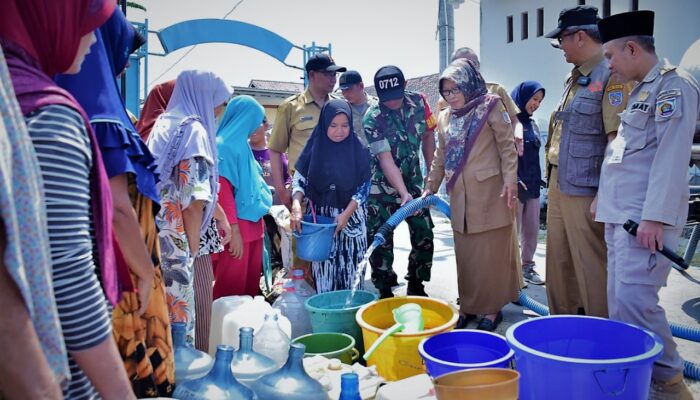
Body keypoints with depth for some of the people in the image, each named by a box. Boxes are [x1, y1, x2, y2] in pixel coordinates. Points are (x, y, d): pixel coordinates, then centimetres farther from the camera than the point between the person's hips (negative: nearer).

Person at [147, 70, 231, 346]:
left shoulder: (164, 124, 14)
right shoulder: (194, 129, -10)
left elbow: (164, 186, 15)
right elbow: (192, 201, -15)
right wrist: (193, 248, -8)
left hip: (154, 235, 8)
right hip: (175, 239, -8)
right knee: (179, 312, 1)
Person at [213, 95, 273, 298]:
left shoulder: (240, 144, 13)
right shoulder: (224, 146, -14)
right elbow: (223, 191, -18)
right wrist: (234, 230, -20)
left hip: (251, 223, 9)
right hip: (236, 226, -9)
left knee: (250, 279, 14)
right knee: (231, 283, 1)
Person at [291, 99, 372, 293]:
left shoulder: (358, 150, -3)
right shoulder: (315, 147, -1)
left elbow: (364, 188, -3)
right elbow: (299, 180, 2)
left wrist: (346, 214, -14)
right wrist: (296, 206, -16)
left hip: (352, 217, 0)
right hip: (320, 216, 1)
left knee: (351, 269, 2)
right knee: (324, 267, 2)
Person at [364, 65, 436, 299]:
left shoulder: (418, 102, -9)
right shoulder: (372, 119, -22)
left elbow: (428, 135, 5)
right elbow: (386, 159, -27)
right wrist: (403, 194, -37)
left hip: (413, 182, 4)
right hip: (383, 186, -3)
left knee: (424, 235, 3)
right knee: (381, 241, -2)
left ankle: (416, 286, 20)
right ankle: (385, 292, 13)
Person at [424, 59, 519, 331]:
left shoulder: (489, 107, -2)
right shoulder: (445, 118, 12)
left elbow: (507, 147, -5)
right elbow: (440, 157, 16)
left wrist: (510, 181, -13)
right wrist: (430, 187, 10)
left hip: (490, 191, -5)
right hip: (460, 196, 5)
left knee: (490, 253, 1)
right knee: (465, 254, 10)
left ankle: (492, 309, 13)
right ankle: (468, 306, 22)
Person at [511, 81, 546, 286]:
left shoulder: (533, 125, 16)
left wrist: (537, 181, 18)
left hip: (532, 185, 8)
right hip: (514, 185, -7)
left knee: (532, 230, 10)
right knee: (512, 231, -1)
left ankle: (527, 267, 22)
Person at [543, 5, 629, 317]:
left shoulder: (611, 77, -13)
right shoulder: (574, 78, 15)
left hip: (585, 191, -9)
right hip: (559, 187, 9)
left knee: (591, 267, -1)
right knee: (558, 262, 16)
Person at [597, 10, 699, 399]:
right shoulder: (640, 90, 20)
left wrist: (654, 217, -22)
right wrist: (605, 202, 21)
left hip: (647, 216, -9)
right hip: (620, 214, 9)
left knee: (634, 299, -12)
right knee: (619, 302, 11)